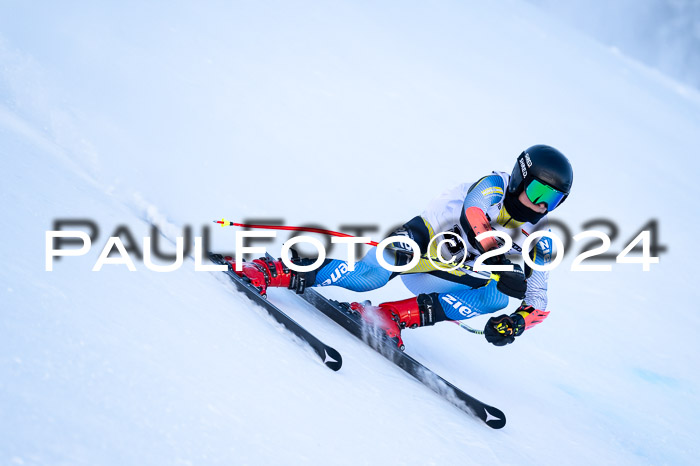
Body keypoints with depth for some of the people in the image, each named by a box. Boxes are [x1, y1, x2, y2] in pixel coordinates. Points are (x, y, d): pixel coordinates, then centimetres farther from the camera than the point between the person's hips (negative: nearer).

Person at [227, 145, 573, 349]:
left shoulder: (539, 242, 2)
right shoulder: (495, 185, -10)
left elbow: (538, 301, 2)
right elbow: (473, 215, -32)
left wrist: (517, 322, -20)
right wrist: (502, 267, -38)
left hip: (449, 276, 4)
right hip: (420, 240, -4)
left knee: (496, 298, -24)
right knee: (370, 276, -32)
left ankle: (392, 316, -28)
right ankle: (273, 272, -20)